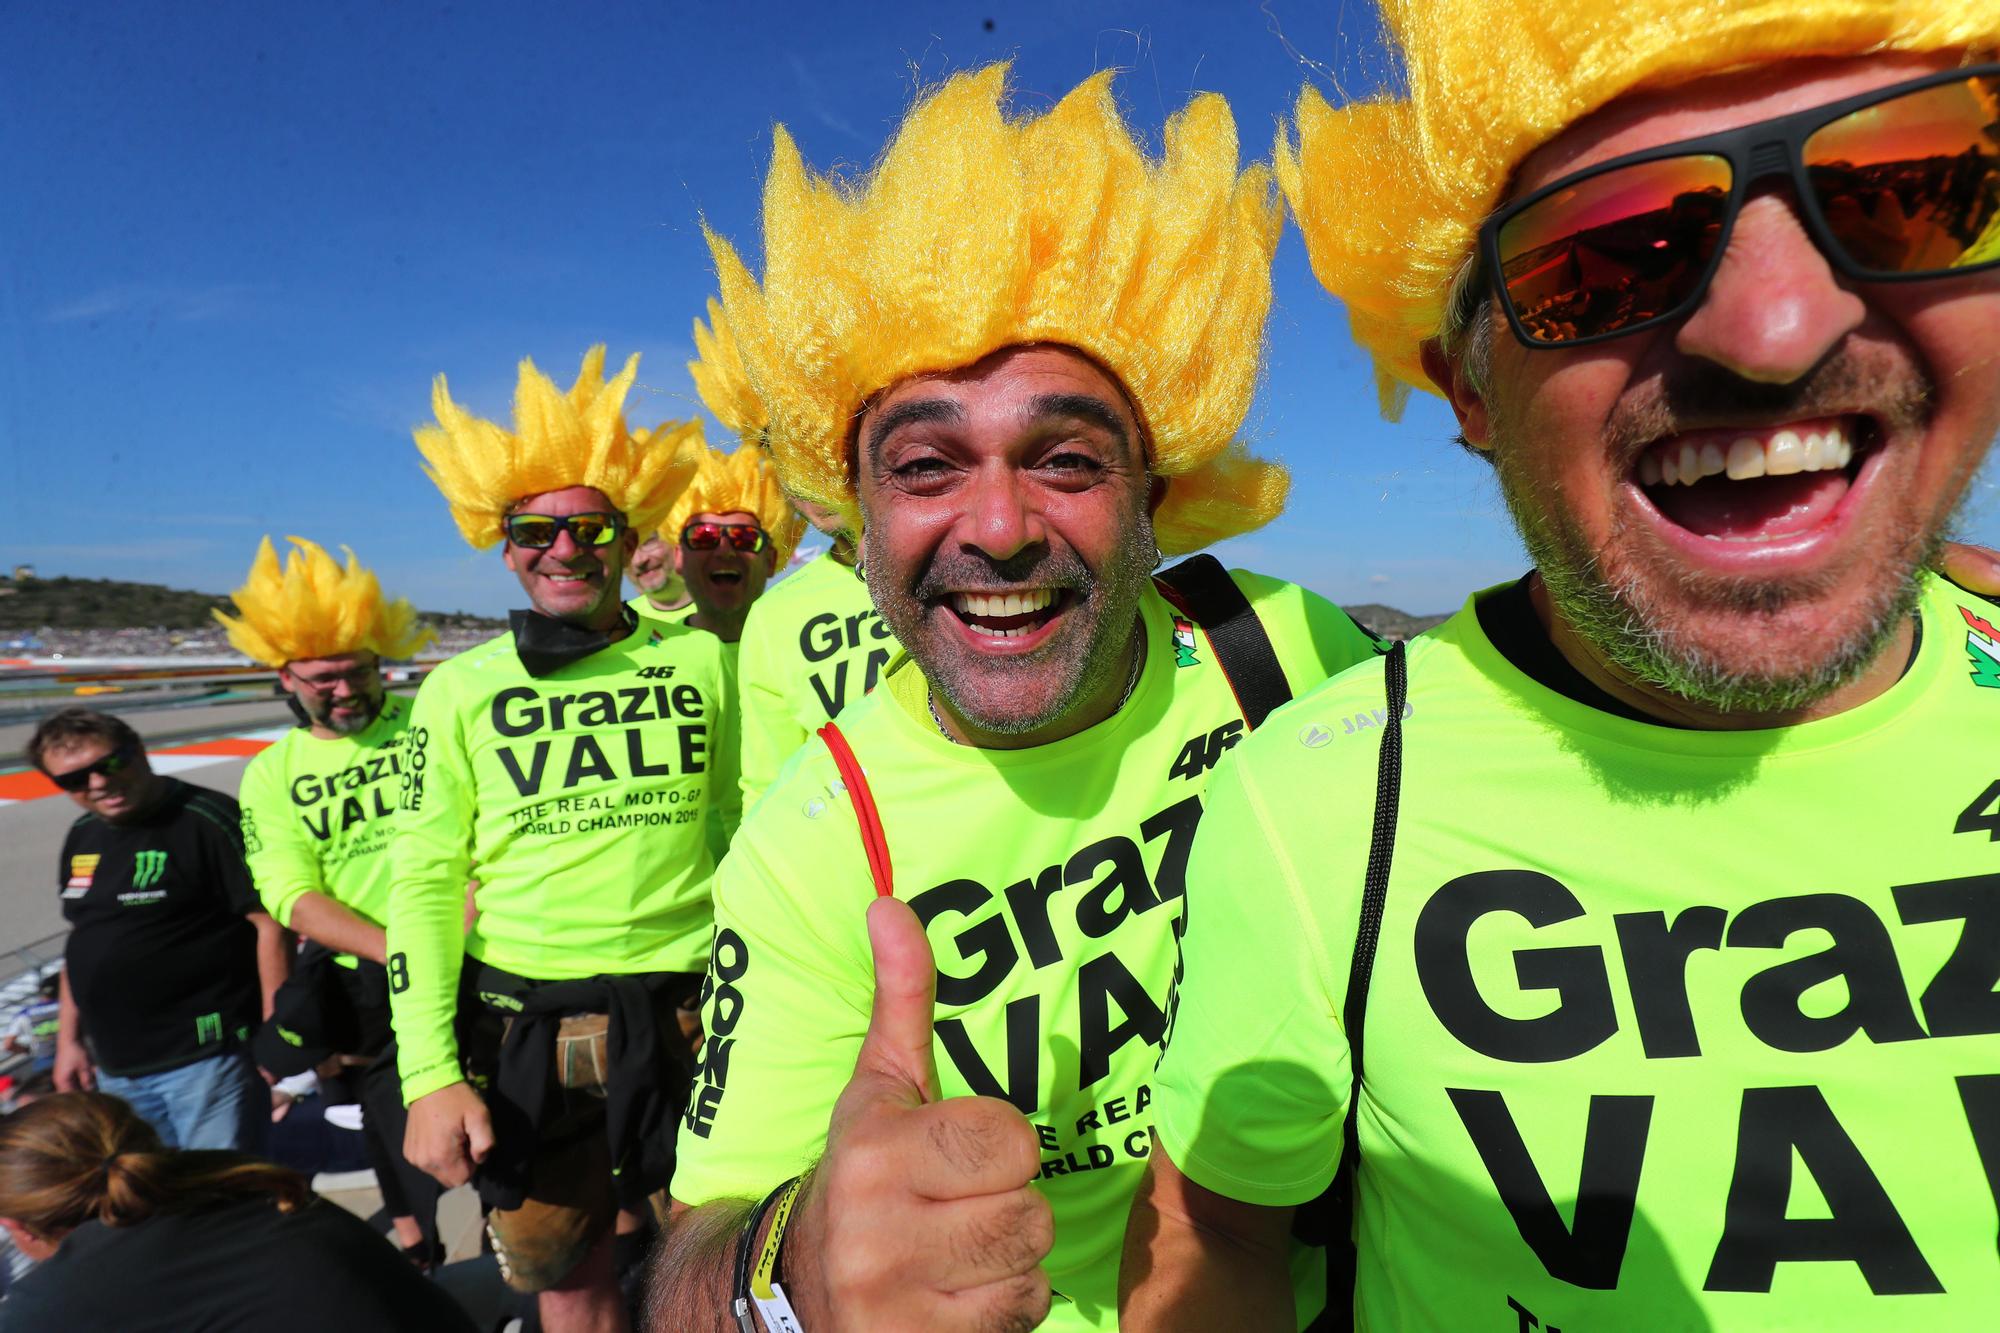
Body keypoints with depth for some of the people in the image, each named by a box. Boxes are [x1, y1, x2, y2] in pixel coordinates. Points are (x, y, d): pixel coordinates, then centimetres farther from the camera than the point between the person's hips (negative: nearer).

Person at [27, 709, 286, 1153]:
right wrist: (68, 1038, 19)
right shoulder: (81, 837, 10)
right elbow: (84, 940, 21)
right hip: (115, 1067, 8)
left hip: (207, 1057, -8)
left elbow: (270, 924, -17)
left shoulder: (209, 821, -15)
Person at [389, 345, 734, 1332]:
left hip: (691, 1018, -1)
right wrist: (430, 1074, -4)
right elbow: (422, 885, 1)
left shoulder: (704, 660, 0)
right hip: (520, 1027, 1)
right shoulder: (461, 688, 1)